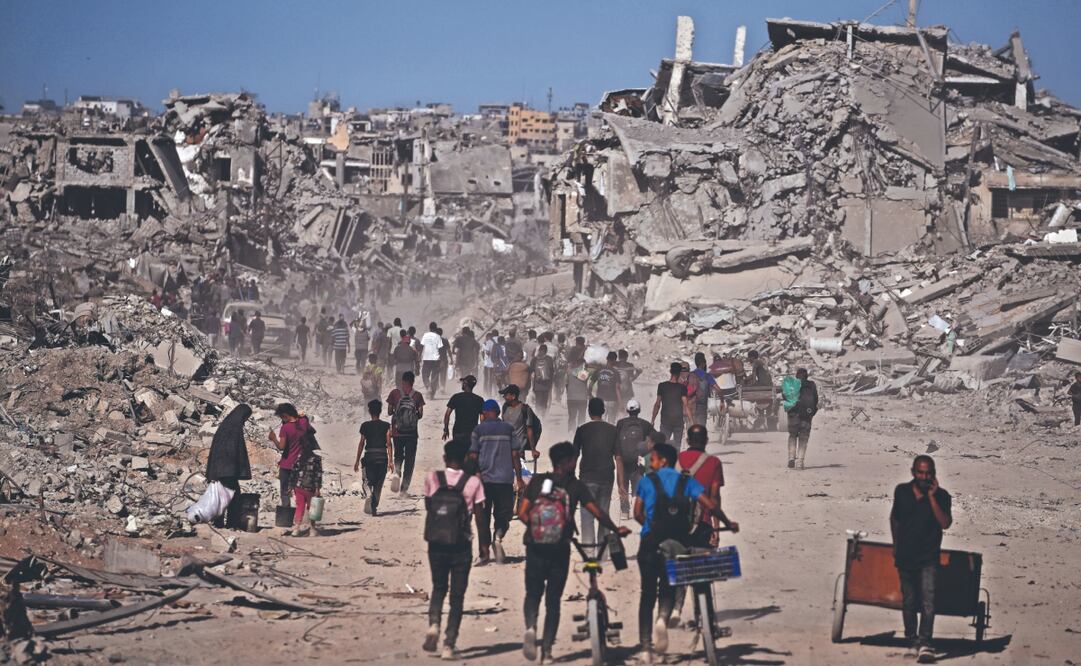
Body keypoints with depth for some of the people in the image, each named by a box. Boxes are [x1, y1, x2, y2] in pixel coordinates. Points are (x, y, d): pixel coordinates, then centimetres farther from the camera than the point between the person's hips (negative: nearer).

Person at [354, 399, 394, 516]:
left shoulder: (365, 425, -1)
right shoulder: (386, 426, 1)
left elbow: (361, 443, 0)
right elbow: (389, 443, -3)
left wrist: (357, 461, 5)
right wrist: (391, 461, -1)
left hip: (369, 457, -1)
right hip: (382, 457, 1)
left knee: (368, 481, 7)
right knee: (378, 484, 13)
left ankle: (369, 494, -25)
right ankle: (374, 508, 14)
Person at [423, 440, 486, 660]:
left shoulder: (432, 479, -5)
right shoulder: (473, 483, -9)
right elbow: (479, 516, -4)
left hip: (436, 545, 2)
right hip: (461, 547, -1)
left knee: (438, 588, 21)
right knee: (457, 595, 9)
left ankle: (433, 624, -5)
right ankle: (449, 644, 4)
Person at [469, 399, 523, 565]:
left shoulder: (479, 429, 1)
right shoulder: (508, 429, 4)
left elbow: (473, 456, -2)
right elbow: (515, 455, 1)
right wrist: (519, 478, 6)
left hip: (484, 478, -1)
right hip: (505, 479, 1)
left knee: (483, 516, 7)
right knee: (503, 513, 11)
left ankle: (484, 552, 1)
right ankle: (498, 537, -18)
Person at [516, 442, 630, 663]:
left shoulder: (537, 481, 2)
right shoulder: (576, 486, -2)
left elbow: (522, 513, -3)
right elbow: (597, 512, -10)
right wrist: (616, 530, 4)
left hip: (535, 548, 1)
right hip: (560, 551, -1)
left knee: (533, 594, 15)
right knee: (553, 600, 11)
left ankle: (530, 626, -16)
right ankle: (546, 650, 8)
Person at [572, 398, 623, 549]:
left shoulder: (582, 429, -3)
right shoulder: (612, 430, 2)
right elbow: (618, 458, -1)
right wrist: (621, 483, 2)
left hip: (587, 478, -3)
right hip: (607, 478, 3)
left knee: (587, 515, -2)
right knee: (604, 514, 13)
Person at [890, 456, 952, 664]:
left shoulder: (941, 496, -7)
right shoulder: (902, 491, 2)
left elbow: (945, 523, -19)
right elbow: (894, 518, 17)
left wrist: (932, 497, -22)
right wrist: (896, 545, 17)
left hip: (928, 558, -3)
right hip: (905, 557, 3)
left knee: (928, 601, -16)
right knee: (908, 601, 14)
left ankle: (925, 644, -21)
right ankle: (911, 639, 30)